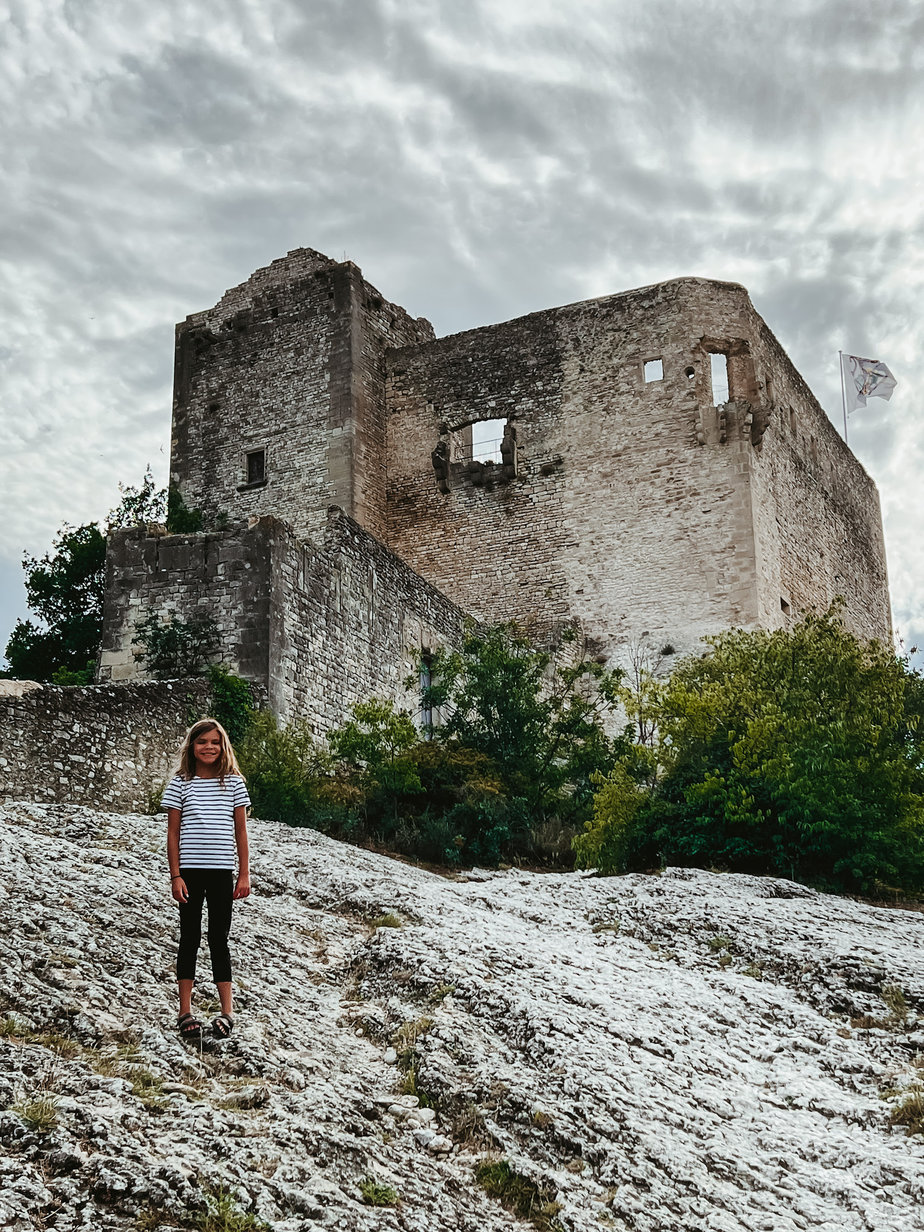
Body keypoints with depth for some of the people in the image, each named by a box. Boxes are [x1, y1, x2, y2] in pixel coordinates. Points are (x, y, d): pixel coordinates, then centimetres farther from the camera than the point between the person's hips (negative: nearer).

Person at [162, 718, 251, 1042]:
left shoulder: (233, 783, 4)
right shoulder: (180, 783, 1)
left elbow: (241, 832, 6)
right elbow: (173, 833, 1)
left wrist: (244, 874, 3)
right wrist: (175, 876, -4)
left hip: (222, 871, 1)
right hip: (190, 870, -1)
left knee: (219, 938, 6)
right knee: (189, 938, 6)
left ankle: (227, 1011, 12)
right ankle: (186, 1012, 13)